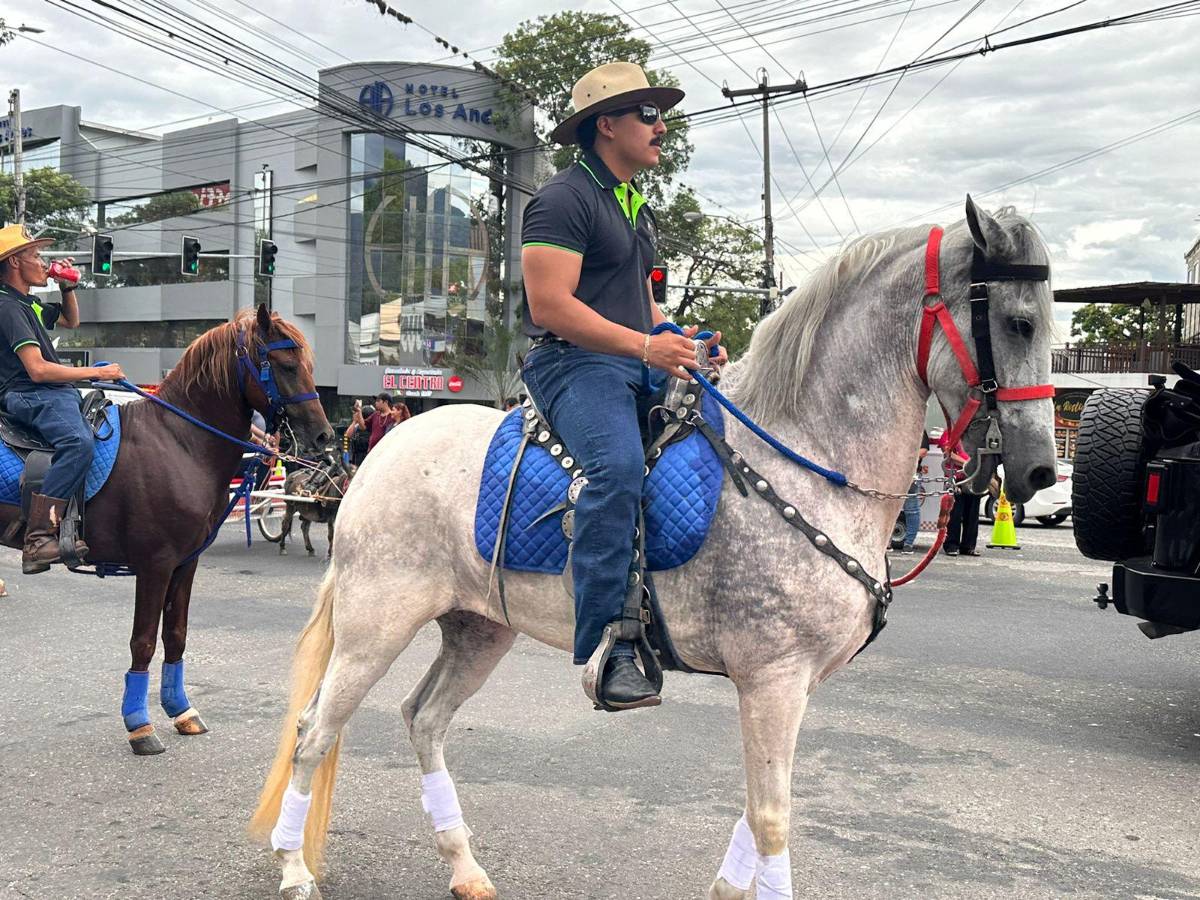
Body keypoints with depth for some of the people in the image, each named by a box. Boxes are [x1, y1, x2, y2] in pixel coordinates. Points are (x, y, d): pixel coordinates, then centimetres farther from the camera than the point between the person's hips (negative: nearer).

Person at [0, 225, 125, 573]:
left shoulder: (28, 303, 20)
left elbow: (71, 321, 38)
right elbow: (38, 369, -20)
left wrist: (68, 287, 20)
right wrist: (95, 372, -15)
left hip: (56, 394, 11)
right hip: (33, 397, -11)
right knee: (78, 442, -37)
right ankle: (38, 540, -43)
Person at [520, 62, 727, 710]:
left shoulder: (638, 207, 25)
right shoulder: (564, 199, -6)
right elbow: (550, 303, -16)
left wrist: (684, 342, 12)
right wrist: (646, 345, -21)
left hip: (638, 367, 9)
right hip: (573, 364, -9)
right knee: (619, 465, -35)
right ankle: (605, 653, -34)